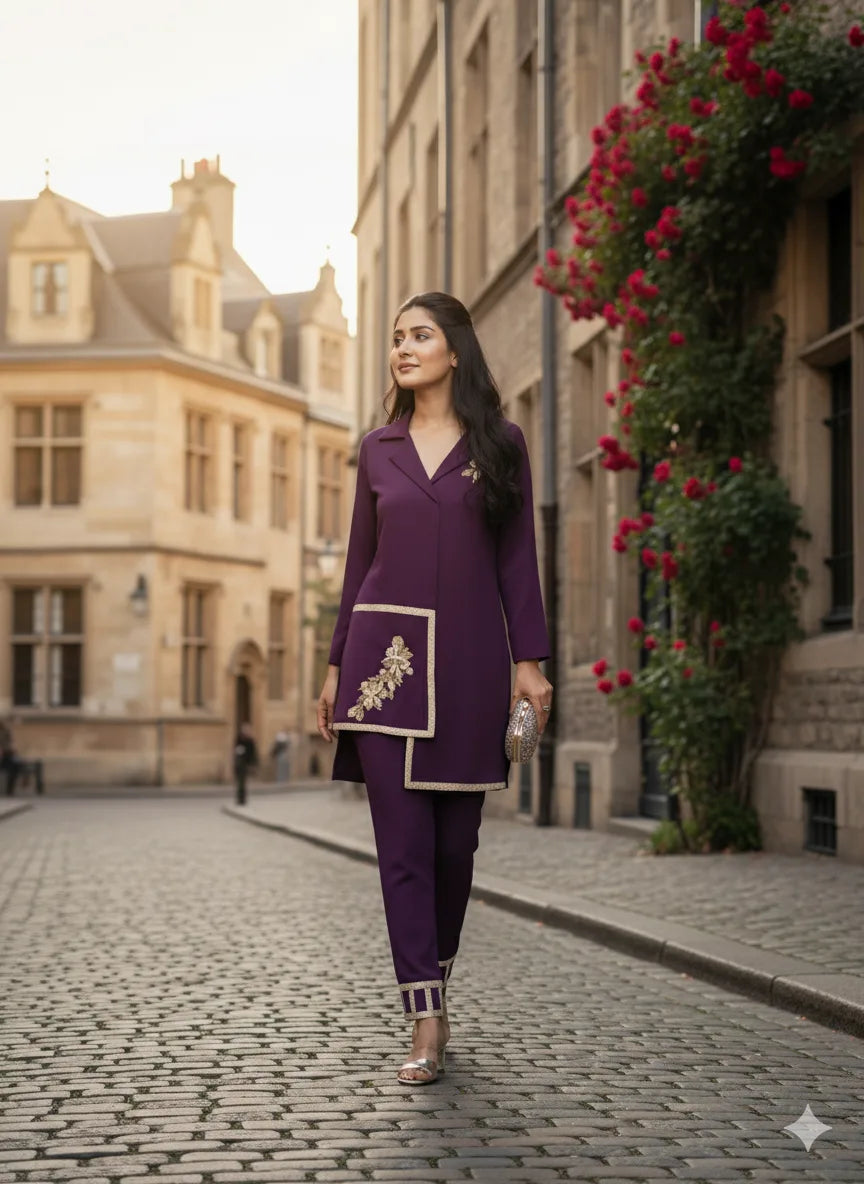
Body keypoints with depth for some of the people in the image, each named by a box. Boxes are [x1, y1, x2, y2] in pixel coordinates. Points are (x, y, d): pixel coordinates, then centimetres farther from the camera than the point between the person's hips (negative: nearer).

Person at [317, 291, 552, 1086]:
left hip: (468, 658, -1)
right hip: (385, 655, 1)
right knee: (402, 840, -5)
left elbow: (517, 559, 3)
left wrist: (529, 660, -4)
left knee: (455, 840, 5)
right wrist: (337, 664, 10)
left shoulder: (500, 445, 5)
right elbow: (360, 561, 13)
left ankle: (436, 981, 28)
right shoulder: (378, 449, 11)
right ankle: (427, 1021, -4)